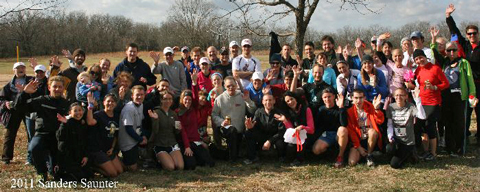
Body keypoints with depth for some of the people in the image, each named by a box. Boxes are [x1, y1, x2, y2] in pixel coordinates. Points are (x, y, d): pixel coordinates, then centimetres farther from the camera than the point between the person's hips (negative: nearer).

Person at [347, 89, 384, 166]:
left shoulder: (370, 107, -2)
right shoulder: (350, 112, -2)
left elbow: (380, 121, -16)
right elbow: (351, 131, -3)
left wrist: (376, 109, -33)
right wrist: (358, 147, -9)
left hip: (371, 139, 1)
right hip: (358, 140, -1)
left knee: (372, 131, -36)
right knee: (352, 162, -23)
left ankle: (369, 155, -12)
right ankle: (362, 153, 10)